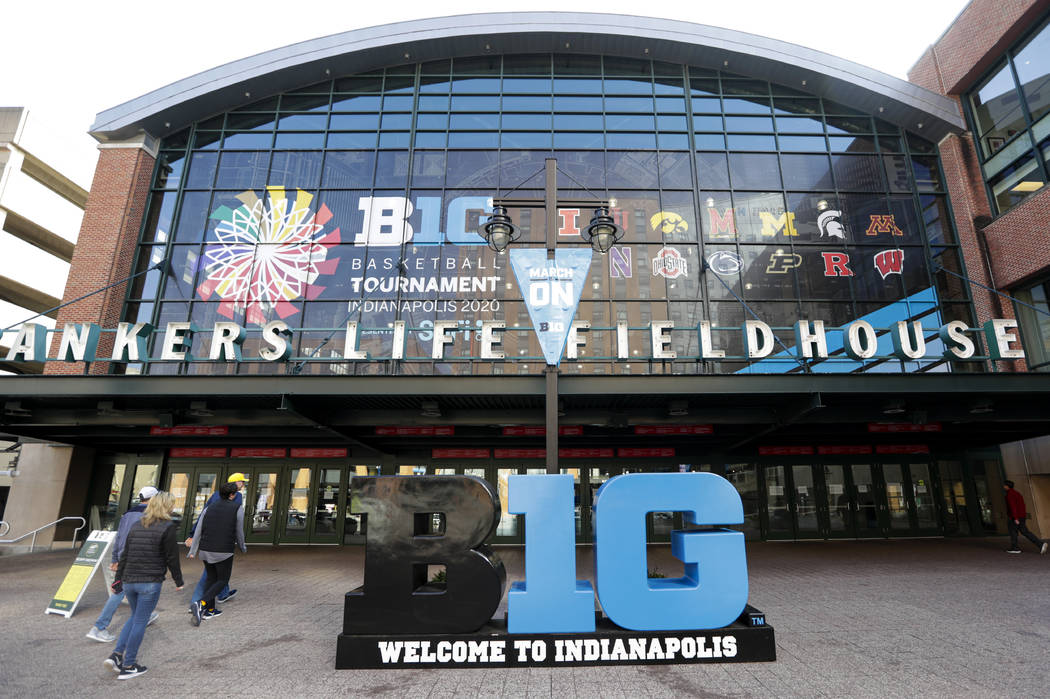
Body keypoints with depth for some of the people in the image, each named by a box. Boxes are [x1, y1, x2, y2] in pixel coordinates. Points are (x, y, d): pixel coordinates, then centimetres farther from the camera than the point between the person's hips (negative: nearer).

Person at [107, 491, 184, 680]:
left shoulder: (136, 526, 9)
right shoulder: (167, 528, -10)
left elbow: (124, 554, 13)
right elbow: (172, 558, -8)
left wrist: (119, 578, 20)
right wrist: (178, 581, 3)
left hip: (129, 581, 7)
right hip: (150, 582, -6)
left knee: (135, 616, 25)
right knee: (140, 621, 4)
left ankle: (117, 654, 15)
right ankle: (128, 666, 12)